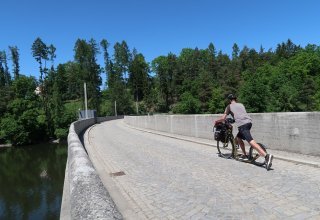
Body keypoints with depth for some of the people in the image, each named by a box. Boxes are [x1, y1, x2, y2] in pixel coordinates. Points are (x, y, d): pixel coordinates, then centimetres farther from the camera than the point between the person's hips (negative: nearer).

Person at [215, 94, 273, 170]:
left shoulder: (229, 106, 14)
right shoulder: (241, 104, 29)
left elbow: (223, 118, 13)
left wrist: (216, 121, 32)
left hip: (242, 124, -7)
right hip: (249, 122, 7)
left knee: (251, 141, -18)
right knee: (238, 138, 25)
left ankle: (267, 155, -34)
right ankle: (245, 155, 29)